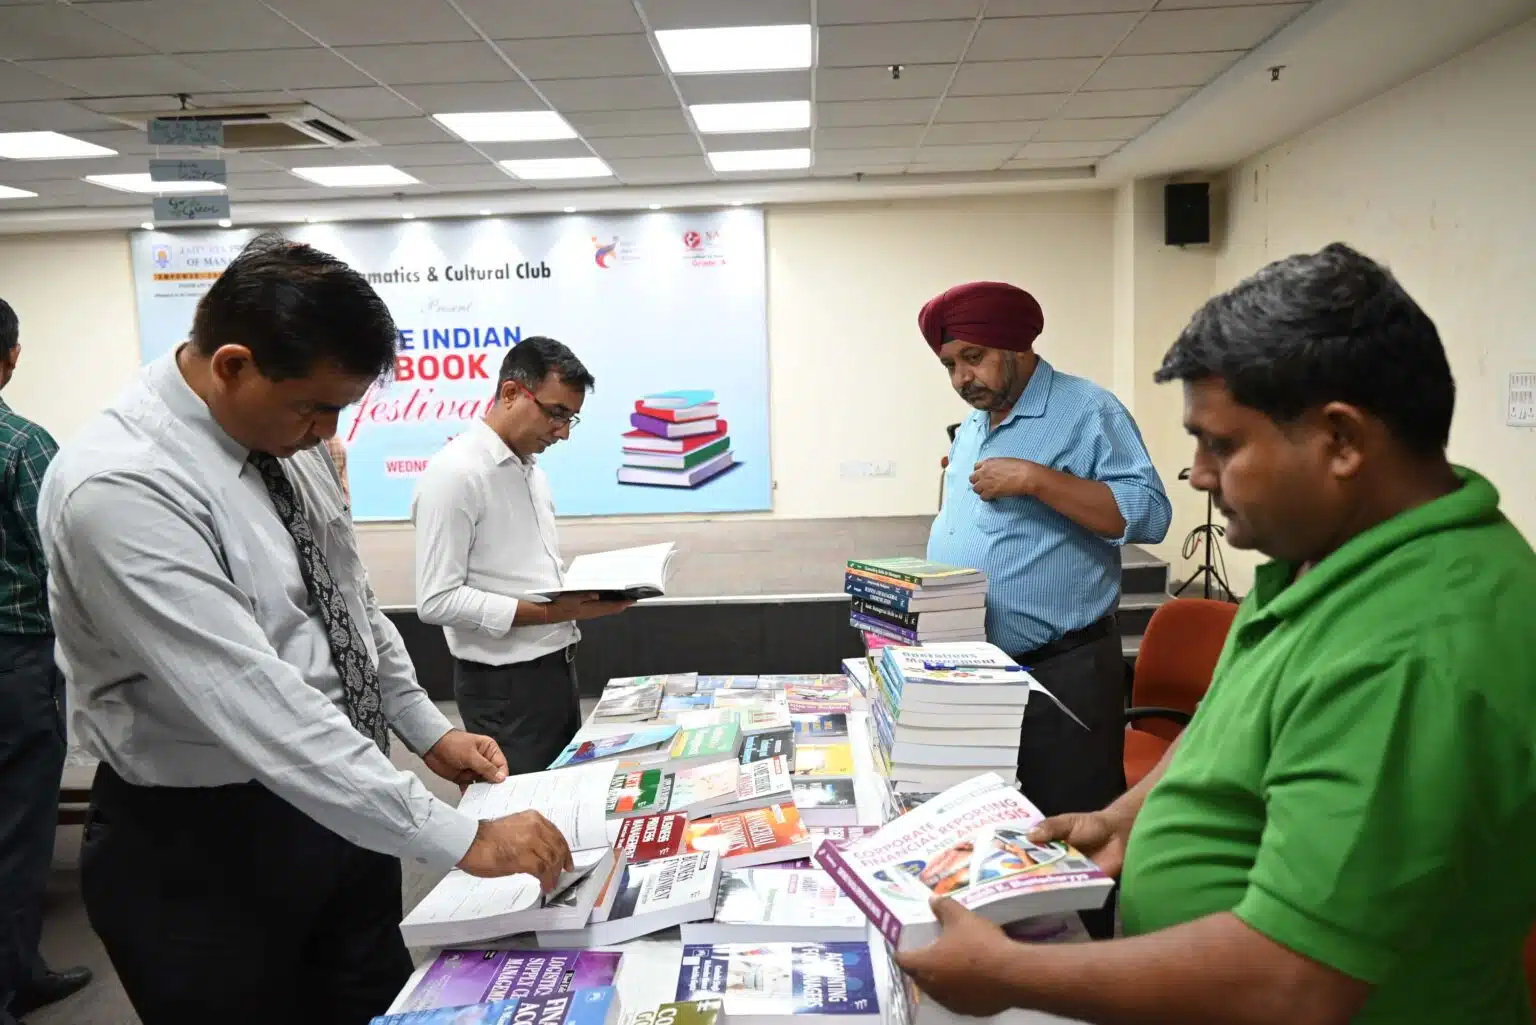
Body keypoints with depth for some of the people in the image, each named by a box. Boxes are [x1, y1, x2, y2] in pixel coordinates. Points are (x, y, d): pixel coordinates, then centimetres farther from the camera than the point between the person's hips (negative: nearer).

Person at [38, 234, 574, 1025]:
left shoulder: (285, 442, -2)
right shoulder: (119, 488, -27)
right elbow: (257, 707, -33)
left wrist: (427, 730, 6)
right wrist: (462, 839, -31)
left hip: (335, 806, 7)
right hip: (202, 846, -7)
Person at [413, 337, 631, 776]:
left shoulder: (531, 469, 11)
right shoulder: (455, 473, -16)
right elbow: (437, 601, -21)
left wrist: (582, 593, -2)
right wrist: (549, 612, -24)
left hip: (557, 666, 8)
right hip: (505, 681, -8)